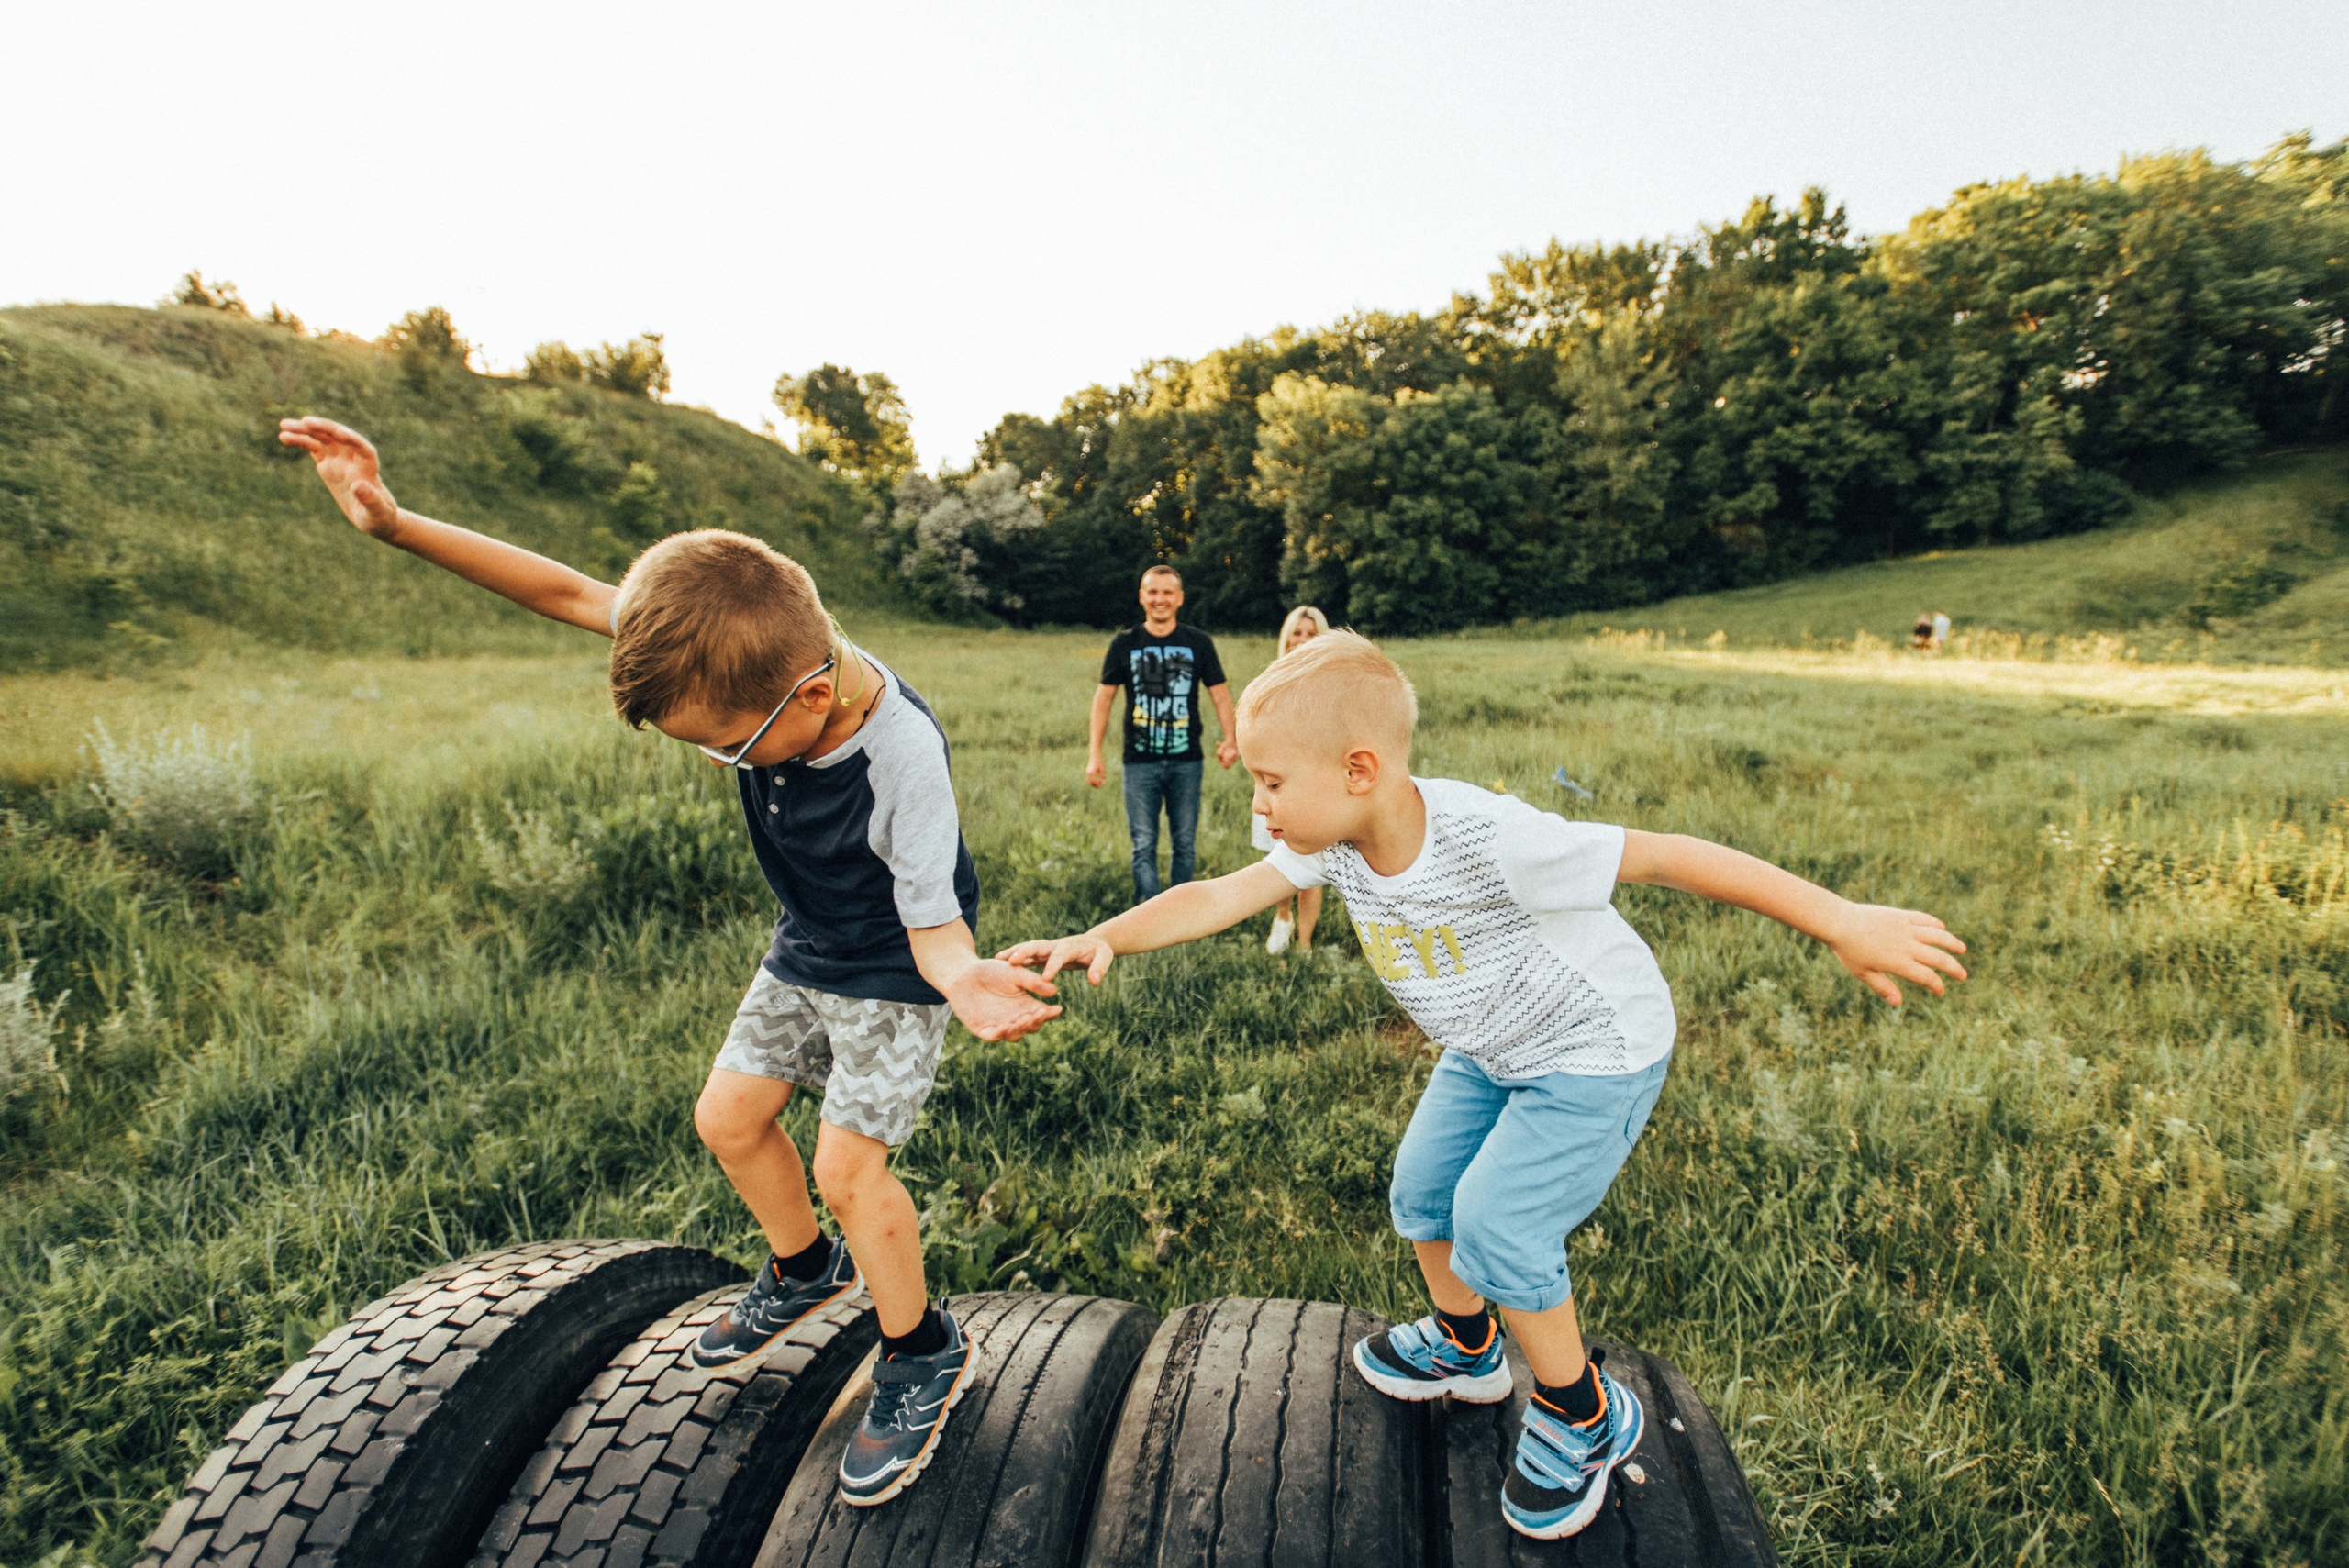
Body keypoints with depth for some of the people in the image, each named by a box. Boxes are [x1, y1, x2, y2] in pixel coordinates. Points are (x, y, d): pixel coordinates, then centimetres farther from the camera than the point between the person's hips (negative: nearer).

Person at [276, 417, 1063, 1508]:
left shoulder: (902, 761, -38)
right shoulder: (759, 659, -22)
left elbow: (933, 926, -30)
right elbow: (573, 595, -12)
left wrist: (963, 979, -54)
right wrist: (397, 526, -18)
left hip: (896, 970, -7)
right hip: (805, 952, 7)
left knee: (847, 1164, -9)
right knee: (728, 1119, 13)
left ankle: (923, 1356, 16)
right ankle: (807, 1273, 41)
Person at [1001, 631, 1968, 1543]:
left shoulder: (1487, 838, -39)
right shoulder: (1336, 842, -17)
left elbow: (1666, 857, -33)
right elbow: (1218, 897, -16)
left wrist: (1845, 926, -30)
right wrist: (1103, 937, -31)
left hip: (1598, 1053, -7)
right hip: (1493, 1051, 8)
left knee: (1496, 1222, -10)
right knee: (1424, 1184, 13)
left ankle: (1586, 1415, 18)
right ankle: (1463, 1348, 41)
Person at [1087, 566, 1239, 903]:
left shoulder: (1198, 643, 5)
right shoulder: (1125, 644, 4)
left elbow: (1220, 694, 5)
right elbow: (1104, 697, 8)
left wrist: (1230, 740, -12)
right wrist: (1095, 754, 1)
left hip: (1187, 762, 1)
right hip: (1140, 762, -1)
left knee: (1184, 845, 8)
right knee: (1144, 846, -3)